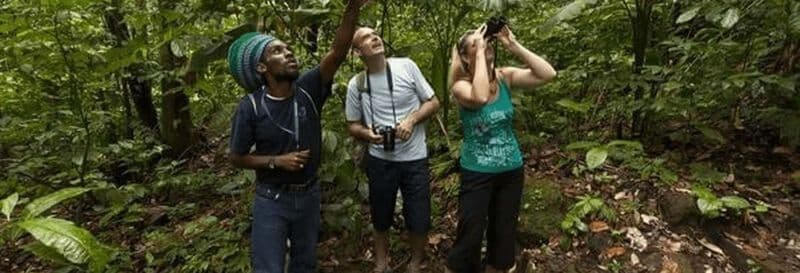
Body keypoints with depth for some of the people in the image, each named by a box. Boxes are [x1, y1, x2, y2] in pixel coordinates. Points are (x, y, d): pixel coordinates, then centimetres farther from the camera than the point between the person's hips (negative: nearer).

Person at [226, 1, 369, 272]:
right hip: (271, 200, -3)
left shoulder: (308, 89, -10)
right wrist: (276, 161, -19)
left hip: (309, 195, 3)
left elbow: (337, 53, -24)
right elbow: (237, 157, -4)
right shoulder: (250, 106, -15)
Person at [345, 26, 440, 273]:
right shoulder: (356, 84, -3)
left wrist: (411, 120, -18)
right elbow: (353, 125, 6)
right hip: (379, 160, 1)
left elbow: (433, 102, -1)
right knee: (381, 218, 17)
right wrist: (366, 133, -17)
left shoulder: (406, 66, -7)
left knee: (419, 220, 7)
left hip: (414, 159, -1)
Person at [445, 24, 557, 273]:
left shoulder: (505, 77, -4)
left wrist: (513, 45, -17)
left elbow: (548, 74, -14)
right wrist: (480, 53, -26)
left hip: (511, 170, 4)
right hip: (477, 173, -4)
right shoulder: (460, 86, -14)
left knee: (504, 234, 19)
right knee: (469, 236, 4)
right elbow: (480, 97, -36)